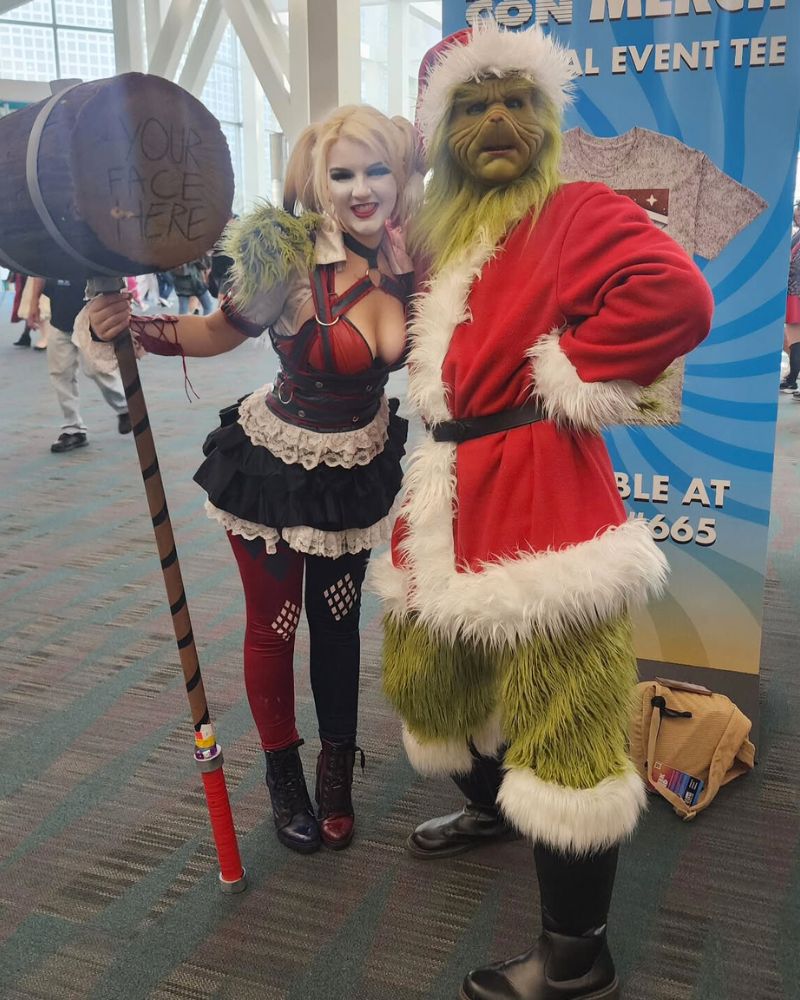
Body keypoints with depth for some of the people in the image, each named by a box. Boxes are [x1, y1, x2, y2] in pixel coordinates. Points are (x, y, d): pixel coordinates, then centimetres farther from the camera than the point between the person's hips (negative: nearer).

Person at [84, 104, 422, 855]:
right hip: (275, 468, -3)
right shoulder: (289, 257, -22)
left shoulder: (415, 262, -10)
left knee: (337, 620, 16)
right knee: (274, 624, 10)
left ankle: (336, 772, 37)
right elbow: (218, 332, -9)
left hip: (360, 469, 4)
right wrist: (134, 326, -22)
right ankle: (283, 774, 35)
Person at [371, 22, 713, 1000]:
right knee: (428, 674, 22)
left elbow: (675, 297, -25)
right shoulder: (437, 233, 16)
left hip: (540, 507, -8)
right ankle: (490, 808, 51)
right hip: (446, 506, 9)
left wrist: (566, 381, -17)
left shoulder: (578, 212, -8)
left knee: (561, 730, -2)